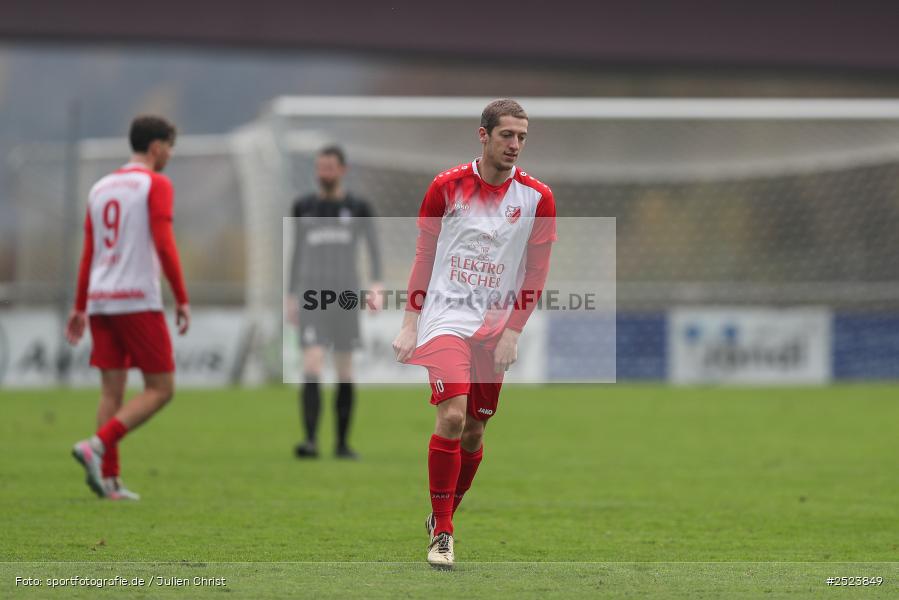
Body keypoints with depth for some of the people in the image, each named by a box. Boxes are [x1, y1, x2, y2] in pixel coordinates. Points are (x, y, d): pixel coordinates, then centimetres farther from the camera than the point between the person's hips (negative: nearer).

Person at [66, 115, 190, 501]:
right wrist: (182, 300, -11)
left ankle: (109, 480, 2)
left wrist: (80, 307, 21)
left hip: (100, 301, 7)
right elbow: (164, 245, -13)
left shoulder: (100, 188, 17)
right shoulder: (156, 185, -4)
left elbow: (88, 252, 17)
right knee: (161, 389, -1)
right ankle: (97, 446, -17)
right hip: (138, 301, -7)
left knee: (112, 390, 8)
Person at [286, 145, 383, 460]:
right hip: (311, 295, 0)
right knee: (311, 368, -16)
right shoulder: (303, 207, 7)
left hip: (345, 293, 0)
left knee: (345, 371, 6)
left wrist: (377, 285, -16)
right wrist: (290, 298, 13)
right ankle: (310, 440, -23)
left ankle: (342, 443, 18)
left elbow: (374, 249, 1)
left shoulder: (358, 208, 3)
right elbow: (297, 253, 14)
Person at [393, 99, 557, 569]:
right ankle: (441, 532, -11)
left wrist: (512, 332, -6)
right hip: (446, 316, -2)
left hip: (495, 327, 2)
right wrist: (410, 324, 1)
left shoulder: (537, 198, -1)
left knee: (474, 431, 6)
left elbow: (536, 273, 2)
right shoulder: (447, 186, -2)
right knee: (452, 416, -19)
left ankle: (445, 516, 28)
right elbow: (424, 256, 5)